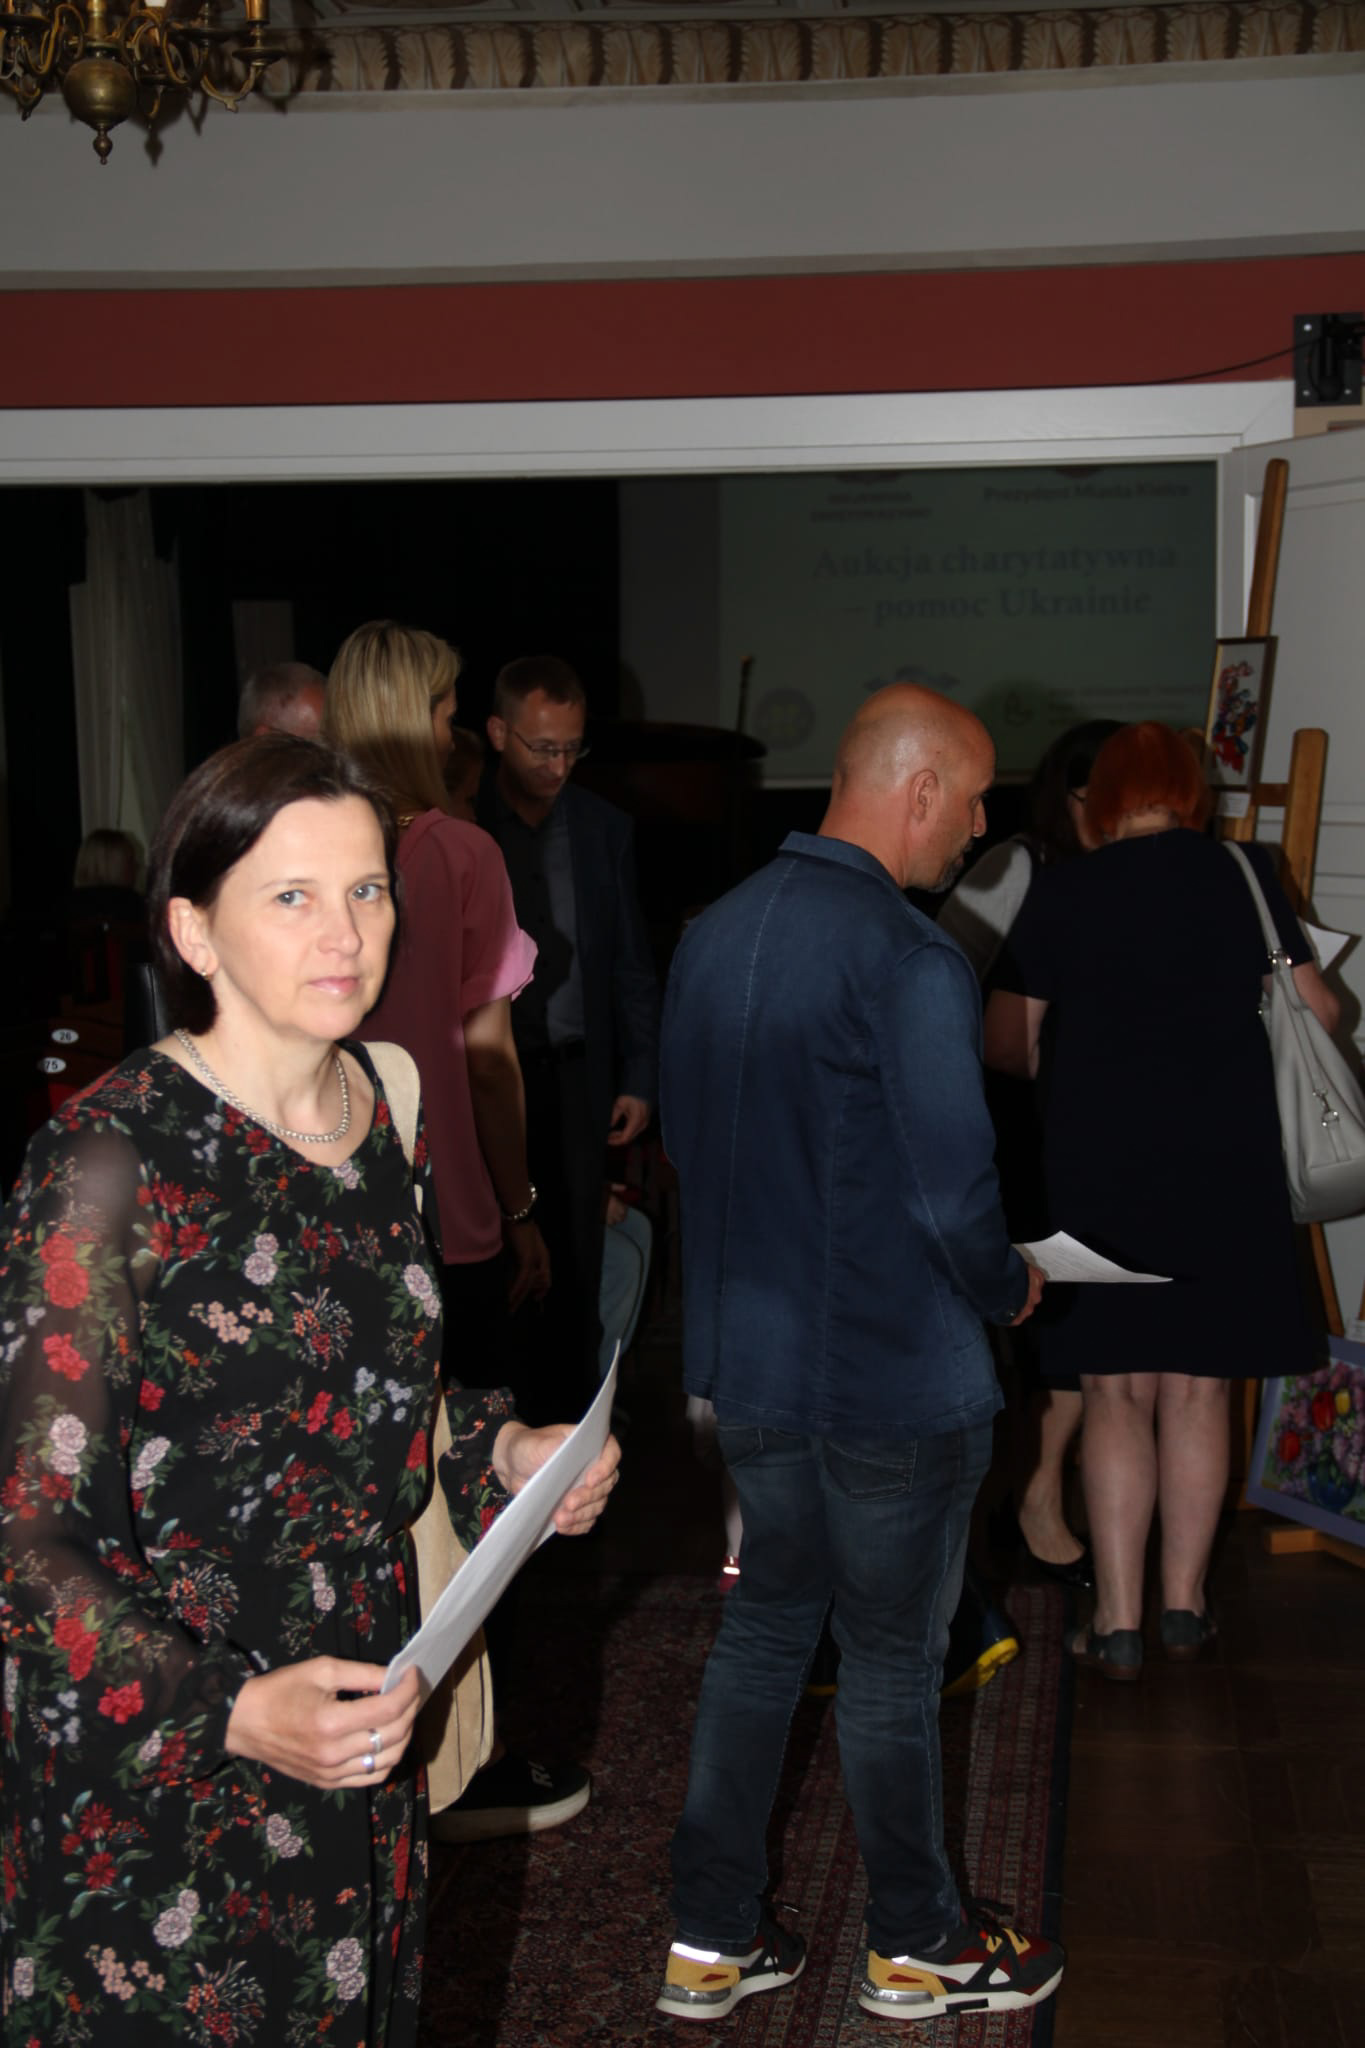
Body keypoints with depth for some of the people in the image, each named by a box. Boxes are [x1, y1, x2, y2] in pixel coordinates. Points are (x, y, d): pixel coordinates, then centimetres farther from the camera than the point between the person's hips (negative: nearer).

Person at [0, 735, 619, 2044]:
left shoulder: (380, 1108, 2)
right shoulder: (109, 1159, -20)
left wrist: (499, 1453, -1)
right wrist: (232, 1712, -30)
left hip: (354, 1724, 7)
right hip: (154, 1769, -6)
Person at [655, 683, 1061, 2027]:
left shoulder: (713, 933, 3)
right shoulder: (910, 965, -22)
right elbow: (955, 1194, -21)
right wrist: (1010, 1290, -1)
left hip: (743, 1361, 7)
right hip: (891, 1378, -7)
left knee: (763, 1624, 19)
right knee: (890, 1659, 9)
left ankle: (710, 1939, 26)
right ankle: (915, 1946, 29)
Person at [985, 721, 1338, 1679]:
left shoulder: (1061, 891, -1)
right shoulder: (1244, 875, 2)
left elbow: (1006, 1043, 2)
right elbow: (1316, 1010, 6)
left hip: (1100, 1161, -1)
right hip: (1227, 1159, 1)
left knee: (1118, 1390, 6)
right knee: (1199, 1387, 11)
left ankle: (1119, 1618, 8)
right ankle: (1185, 1601, 20)